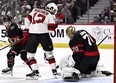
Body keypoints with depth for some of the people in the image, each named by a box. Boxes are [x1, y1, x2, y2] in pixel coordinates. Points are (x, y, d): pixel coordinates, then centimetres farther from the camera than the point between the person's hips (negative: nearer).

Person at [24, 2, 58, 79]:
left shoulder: (34, 10, 19)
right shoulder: (50, 15, 10)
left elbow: (28, 19, 12)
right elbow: (52, 27, 0)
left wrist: (28, 28, 22)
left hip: (32, 34, 1)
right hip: (44, 34, -1)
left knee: (30, 53, 10)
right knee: (49, 52, 17)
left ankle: (35, 71, -1)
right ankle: (54, 70, 20)